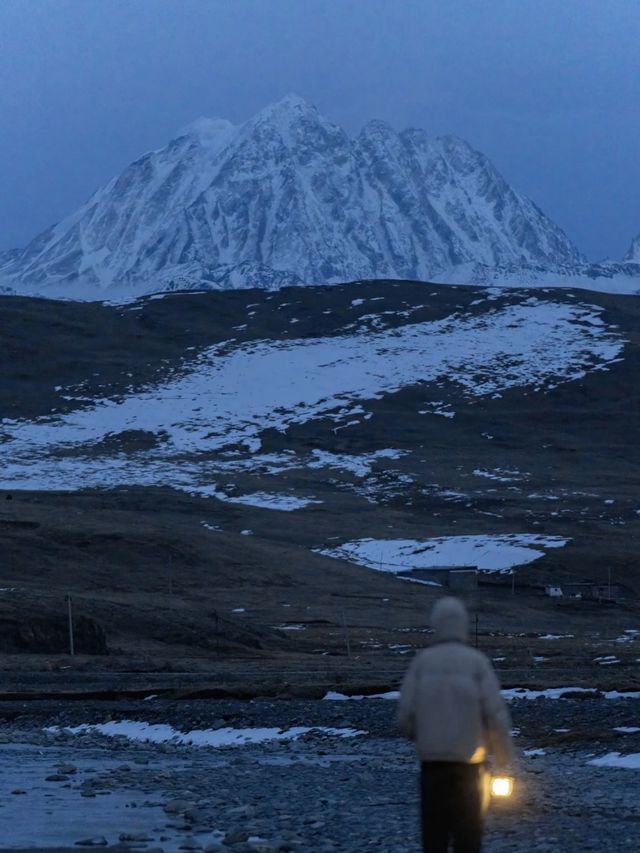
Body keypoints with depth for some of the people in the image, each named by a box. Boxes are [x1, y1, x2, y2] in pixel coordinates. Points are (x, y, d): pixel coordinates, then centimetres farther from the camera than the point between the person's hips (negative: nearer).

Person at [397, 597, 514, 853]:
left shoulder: (421, 661, -1)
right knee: (468, 832, 9)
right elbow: (496, 715, -10)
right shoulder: (477, 662, -5)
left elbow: (405, 716, -4)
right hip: (469, 761, -1)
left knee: (434, 831, 9)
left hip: (432, 759, 1)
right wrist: (504, 762, -2)